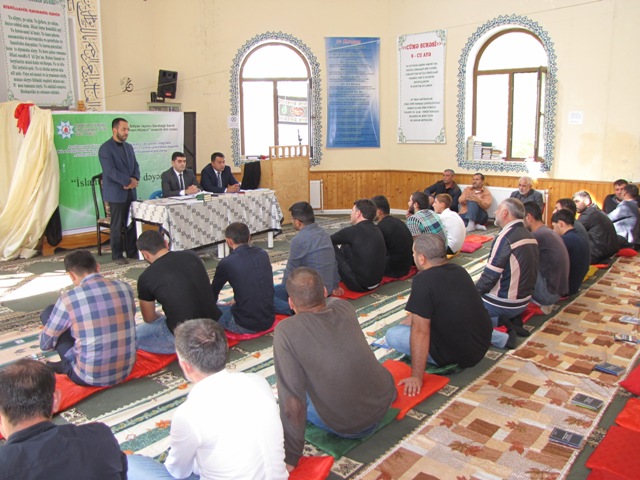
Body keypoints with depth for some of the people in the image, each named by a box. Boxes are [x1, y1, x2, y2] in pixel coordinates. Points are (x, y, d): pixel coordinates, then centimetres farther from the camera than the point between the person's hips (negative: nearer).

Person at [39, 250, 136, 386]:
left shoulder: (68, 299, -13)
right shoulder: (125, 288, -3)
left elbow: (45, 344, 2)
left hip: (89, 377, -4)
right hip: (126, 370, 4)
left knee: (48, 312, 9)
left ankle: (68, 366, 18)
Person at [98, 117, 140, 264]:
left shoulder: (129, 147, 14)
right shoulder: (105, 148, -9)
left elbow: (135, 166, 14)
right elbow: (111, 171, -18)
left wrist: (135, 179, -6)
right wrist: (129, 181, -16)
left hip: (130, 192, 7)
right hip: (116, 193, -7)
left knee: (132, 224, 9)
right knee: (117, 226, 1)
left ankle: (132, 251, 19)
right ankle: (117, 255, 10)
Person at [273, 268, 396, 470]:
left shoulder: (285, 331, -24)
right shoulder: (344, 307, -9)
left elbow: (292, 398, -24)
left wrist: (291, 458, -15)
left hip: (347, 428, -4)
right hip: (385, 400, 4)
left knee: (292, 398, 22)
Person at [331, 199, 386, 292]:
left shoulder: (354, 230, -17)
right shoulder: (376, 230, 5)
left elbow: (328, 241, -3)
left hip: (360, 284, -8)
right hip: (376, 281, 8)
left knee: (332, 248, 1)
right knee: (346, 248, 19)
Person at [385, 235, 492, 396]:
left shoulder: (423, 281, -21)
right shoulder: (459, 270, 4)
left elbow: (420, 332, -24)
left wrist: (416, 377, -21)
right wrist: (409, 319, 23)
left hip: (457, 353, -8)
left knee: (392, 335, -2)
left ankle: (448, 362, -1)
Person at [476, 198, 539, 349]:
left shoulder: (505, 238, -21)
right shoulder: (529, 236, 7)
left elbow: (490, 276, -21)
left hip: (504, 304, -9)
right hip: (523, 301, 9)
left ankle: (502, 338, -15)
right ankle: (509, 320, 4)